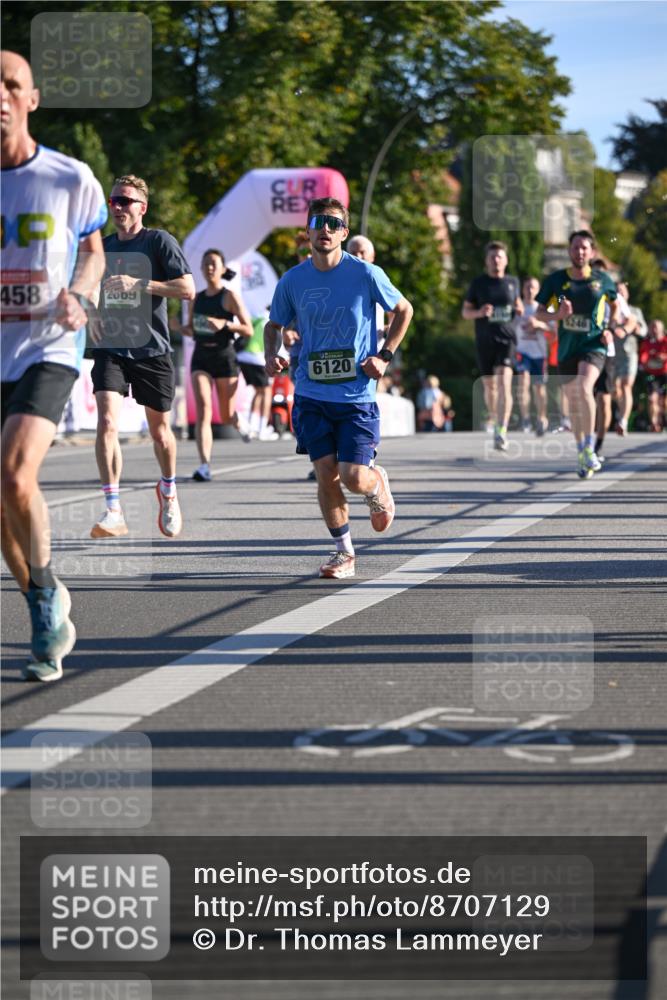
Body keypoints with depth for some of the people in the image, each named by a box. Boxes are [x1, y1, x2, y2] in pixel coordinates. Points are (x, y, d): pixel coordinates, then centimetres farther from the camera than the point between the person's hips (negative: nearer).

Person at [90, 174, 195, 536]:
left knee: (159, 430, 10)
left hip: (151, 350, -2)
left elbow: (188, 289, -14)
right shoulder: (101, 246, 10)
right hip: (109, 349, 3)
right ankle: (113, 511, -19)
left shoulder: (159, 241, -4)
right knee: (107, 422, -17)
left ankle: (168, 490, 39)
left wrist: (140, 284, -21)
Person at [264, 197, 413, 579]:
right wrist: (271, 354, -5)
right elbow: (275, 324, 15)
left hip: (357, 394, -2)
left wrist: (385, 355, -2)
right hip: (312, 394, 2)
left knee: (354, 477, -9)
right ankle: (344, 551, 15)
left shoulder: (366, 274, -8)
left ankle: (379, 484, 29)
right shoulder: (293, 281, 0)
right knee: (326, 473, -2)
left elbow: (404, 310, 7)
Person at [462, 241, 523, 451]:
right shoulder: (478, 283, 4)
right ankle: (496, 423, 31)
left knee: (504, 382, -18)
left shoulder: (512, 282, 9)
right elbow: (465, 312, 7)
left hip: (506, 337, -1)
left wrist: (519, 308, 4)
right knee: (489, 385, 8)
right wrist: (479, 312, -14)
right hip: (484, 340, 1)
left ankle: (501, 432, -26)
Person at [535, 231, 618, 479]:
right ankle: (582, 455, 25)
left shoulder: (602, 280, -1)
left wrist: (610, 329, 2)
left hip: (594, 345, -3)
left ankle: (589, 448, -17)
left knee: (583, 387, -28)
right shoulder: (555, 280, -1)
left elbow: (615, 305, 18)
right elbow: (539, 313, 5)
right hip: (567, 347, 3)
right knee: (573, 402, 9)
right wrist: (558, 314, -15)